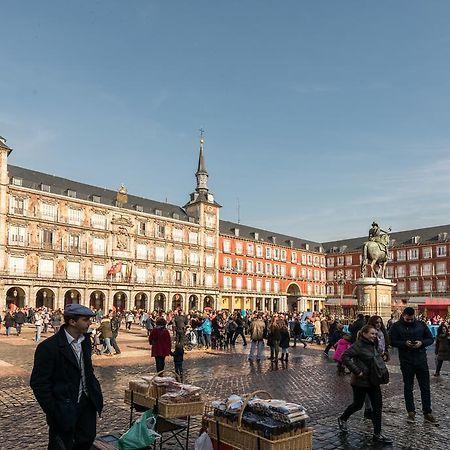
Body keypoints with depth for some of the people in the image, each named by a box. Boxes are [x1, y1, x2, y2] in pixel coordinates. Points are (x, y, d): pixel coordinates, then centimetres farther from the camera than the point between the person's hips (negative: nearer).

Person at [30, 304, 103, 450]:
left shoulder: (85, 340, 1)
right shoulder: (49, 347, -21)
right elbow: (39, 383, -17)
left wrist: (95, 390, 5)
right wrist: (53, 412, -16)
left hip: (87, 402, 7)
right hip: (65, 408, -6)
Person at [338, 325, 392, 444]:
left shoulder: (372, 345, 8)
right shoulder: (358, 345, -18)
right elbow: (345, 357, -26)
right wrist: (356, 371, -26)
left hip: (373, 381, 7)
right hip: (361, 382, -7)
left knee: (378, 406, 2)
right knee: (358, 405, 7)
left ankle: (377, 434, 11)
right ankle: (342, 419, 34)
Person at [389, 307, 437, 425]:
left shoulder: (421, 324, 2)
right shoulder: (396, 326, -4)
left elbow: (430, 339, 6)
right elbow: (392, 341, -5)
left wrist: (422, 343, -13)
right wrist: (405, 343, -20)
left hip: (421, 360, 2)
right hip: (406, 362, -2)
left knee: (425, 387, 7)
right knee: (408, 387, 7)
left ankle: (427, 413, 18)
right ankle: (411, 412, 18)